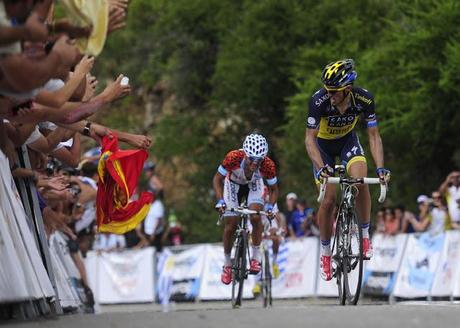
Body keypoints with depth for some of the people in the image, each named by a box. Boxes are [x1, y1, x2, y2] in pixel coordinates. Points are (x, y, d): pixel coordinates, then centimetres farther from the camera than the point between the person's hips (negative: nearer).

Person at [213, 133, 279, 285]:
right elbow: (217, 178, -22)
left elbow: (274, 189, -16)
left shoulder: (268, 165, -35)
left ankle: (256, 256, -7)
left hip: (253, 185, 0)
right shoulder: (234, 158, -39)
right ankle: (227, 264, 18)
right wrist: (220, 200, -34)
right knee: (230, 226, -3)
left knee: (256, 217, -24)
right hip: (233, 184, 0)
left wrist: (270, 206, -33)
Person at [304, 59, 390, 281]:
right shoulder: (319, 100, -34)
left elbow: (373, 136, -22)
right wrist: (320, 167, -47)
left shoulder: (364, 99, -29)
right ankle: (325, 252, 12)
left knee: (360, 182, -26)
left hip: (348, 140, 1)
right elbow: (310, 138, -32)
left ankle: (365, 235, -7)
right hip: (323, 144, -1)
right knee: (328, 199, -8)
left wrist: (380, 167, -35)